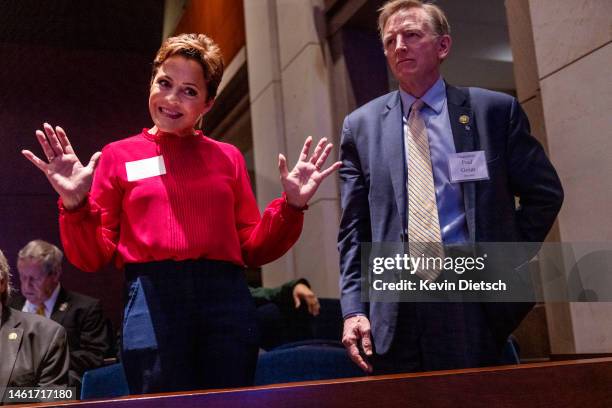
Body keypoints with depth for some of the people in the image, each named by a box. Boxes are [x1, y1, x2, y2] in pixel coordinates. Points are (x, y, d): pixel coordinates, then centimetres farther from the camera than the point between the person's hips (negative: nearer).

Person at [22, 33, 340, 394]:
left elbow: (254, 249, 12)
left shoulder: (228, 157, 13)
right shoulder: (119, 156, 9)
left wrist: (292, 205, -1)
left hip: (227, 297, 2)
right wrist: (75, 205, -11)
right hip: (154, 300, -1)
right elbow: (92, 257, 6)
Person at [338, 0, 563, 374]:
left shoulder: (495, 109, 5)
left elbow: (546, 192, 11)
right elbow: (354, 228, 6)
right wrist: (354, 308, -2)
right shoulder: (361, 125, 9)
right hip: (393, 311, 2)